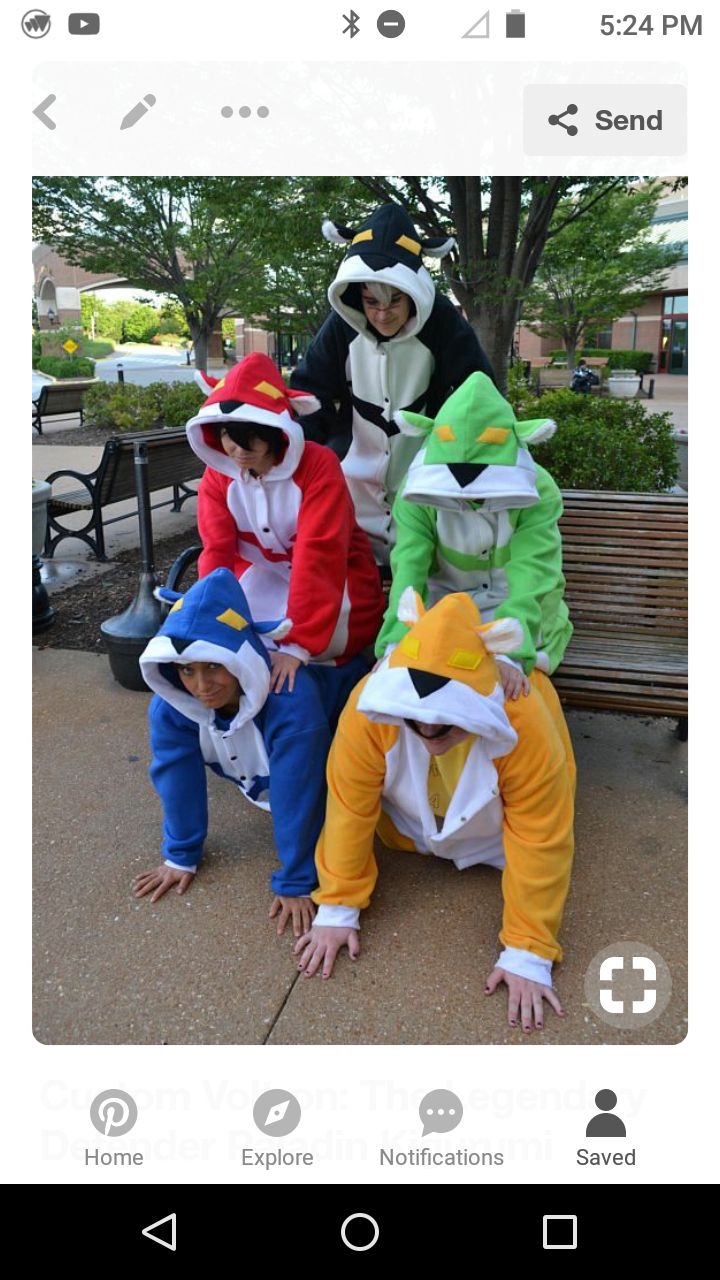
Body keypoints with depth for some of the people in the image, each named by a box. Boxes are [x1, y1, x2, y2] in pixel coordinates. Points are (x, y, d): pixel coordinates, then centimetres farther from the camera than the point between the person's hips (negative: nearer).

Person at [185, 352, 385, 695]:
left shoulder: (318, 465, -24)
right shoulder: (218, 475, -8)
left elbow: (317, 556, -32)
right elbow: (218, 554, -15)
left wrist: (297, 645, -40)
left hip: (335, 579, -4)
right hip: (268, 577, 4)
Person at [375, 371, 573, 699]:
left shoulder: (538, 492, -19)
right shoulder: (417, 493, -14)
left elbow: (530, 577, -30)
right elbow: (409, 569, -25)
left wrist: (509, 654, -46)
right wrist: (397, 644, -42)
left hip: (517, 613, -1)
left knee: (509, 679, -25)